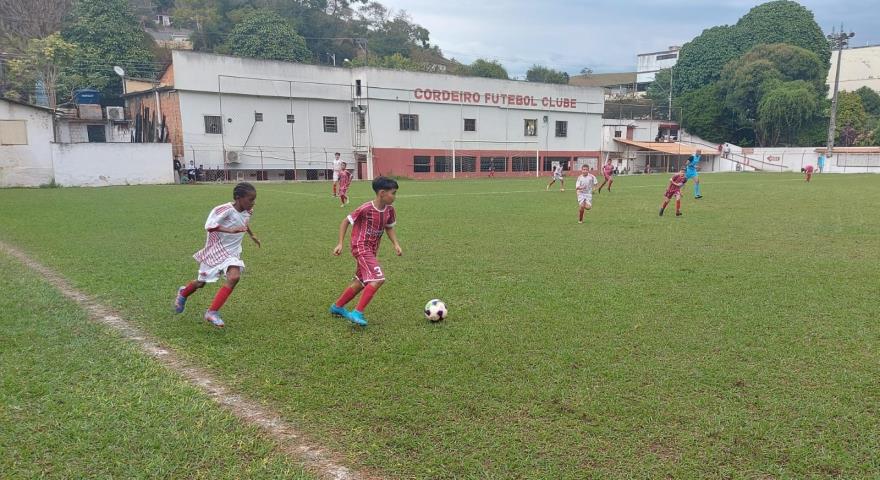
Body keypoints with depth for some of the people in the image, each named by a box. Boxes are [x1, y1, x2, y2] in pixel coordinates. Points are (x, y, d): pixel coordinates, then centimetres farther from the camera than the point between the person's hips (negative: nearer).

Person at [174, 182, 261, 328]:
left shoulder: (248, 211, -5)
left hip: (233, 251, 5)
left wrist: (252, 235, 25)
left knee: (234, 277, -22)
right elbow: (209, 226, -28)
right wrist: (231, 230, -39)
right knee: (201, 282, 12)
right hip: (217, 249, -5)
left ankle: (212, 313, -12)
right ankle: (184, 293, 49)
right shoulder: (225, 210, -27)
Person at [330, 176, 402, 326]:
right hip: (361, 247, -8)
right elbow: (346, 221, -10)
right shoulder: (366, 209, -21)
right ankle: (357, 313, -15)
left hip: (372, 249, 8)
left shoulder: (389, 210, -1)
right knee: (378, 278, -21)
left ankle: (337, 307, 35)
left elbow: (389, 228, 16)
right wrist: (340, 243, -13)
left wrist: (396, 244, 1)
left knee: (361, 282, 17)